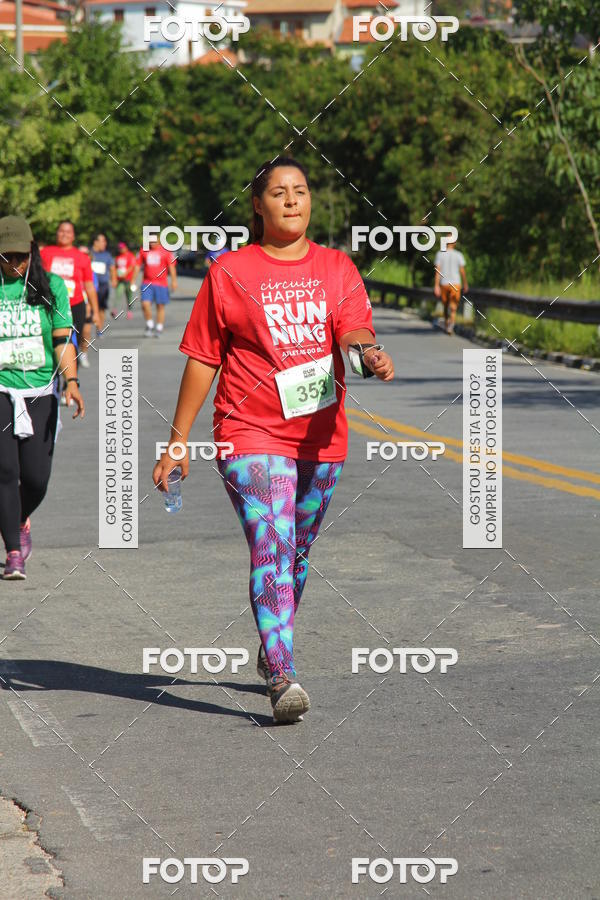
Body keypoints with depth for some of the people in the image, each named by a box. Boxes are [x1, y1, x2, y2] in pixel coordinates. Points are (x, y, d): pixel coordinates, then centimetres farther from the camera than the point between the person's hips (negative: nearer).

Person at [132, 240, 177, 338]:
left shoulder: (165, 251, 1)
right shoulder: (143, 251, 8)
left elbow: (171, 266, -2)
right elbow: (137, 266, 12)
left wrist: (174, 281, -11)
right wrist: (133, 281, 8)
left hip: (161, 283, -1)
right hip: (147, 283, 1)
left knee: (160, 306, 4)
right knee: (145, 304, -13)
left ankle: (159, 329, 15)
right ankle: (149, 326, 4)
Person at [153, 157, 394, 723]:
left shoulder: (337, 268, 9)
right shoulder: (229, 273, 2)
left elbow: (353, 332, -6)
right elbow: (202, 359, 4)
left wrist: (367, 355, -31)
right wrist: (178, 440, 2)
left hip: (321, 438, 4)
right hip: (251, 435, -4)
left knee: (297, 551, 15)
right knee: (270, 547, -17)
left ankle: (270, 652, 37)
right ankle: (283, 681, -23)